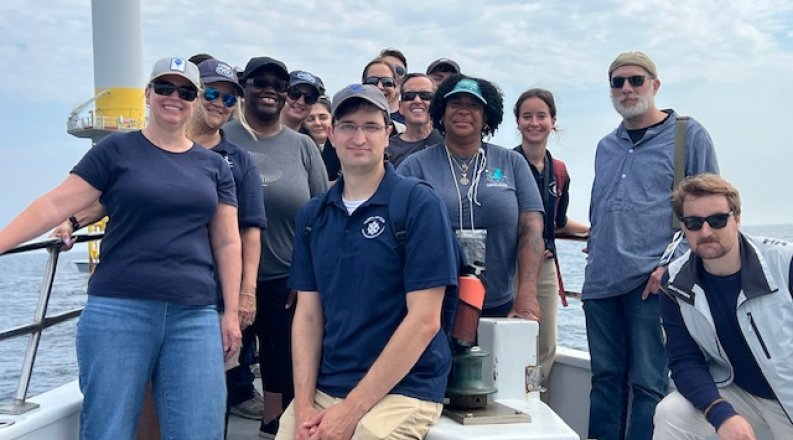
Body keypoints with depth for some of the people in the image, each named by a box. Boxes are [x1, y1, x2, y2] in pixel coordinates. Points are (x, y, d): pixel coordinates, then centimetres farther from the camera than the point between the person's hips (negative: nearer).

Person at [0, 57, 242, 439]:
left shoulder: (214, 166, 14)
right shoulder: (116, 150, 5)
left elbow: (227, 243, 12)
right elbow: (55, 205, -1)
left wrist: (231, 312, 5)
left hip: (195, 316, 3)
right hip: (118, 310, -2)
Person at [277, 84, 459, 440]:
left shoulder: (420, 205, -9)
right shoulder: (313, 215, 7)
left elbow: (424, 320, -14)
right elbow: (308, 314, 6)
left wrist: (351, 410, -15)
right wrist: (303, 404, -7)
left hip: (402, 390, -4)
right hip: (323, 388, 4)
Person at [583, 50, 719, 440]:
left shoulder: (688, 135, 2)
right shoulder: (606, 147, 18)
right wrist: (595, 254, 15)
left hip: (651, 283, -5)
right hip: (601, 282, 6)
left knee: (648, 383, -2)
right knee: (606, 378, 10)